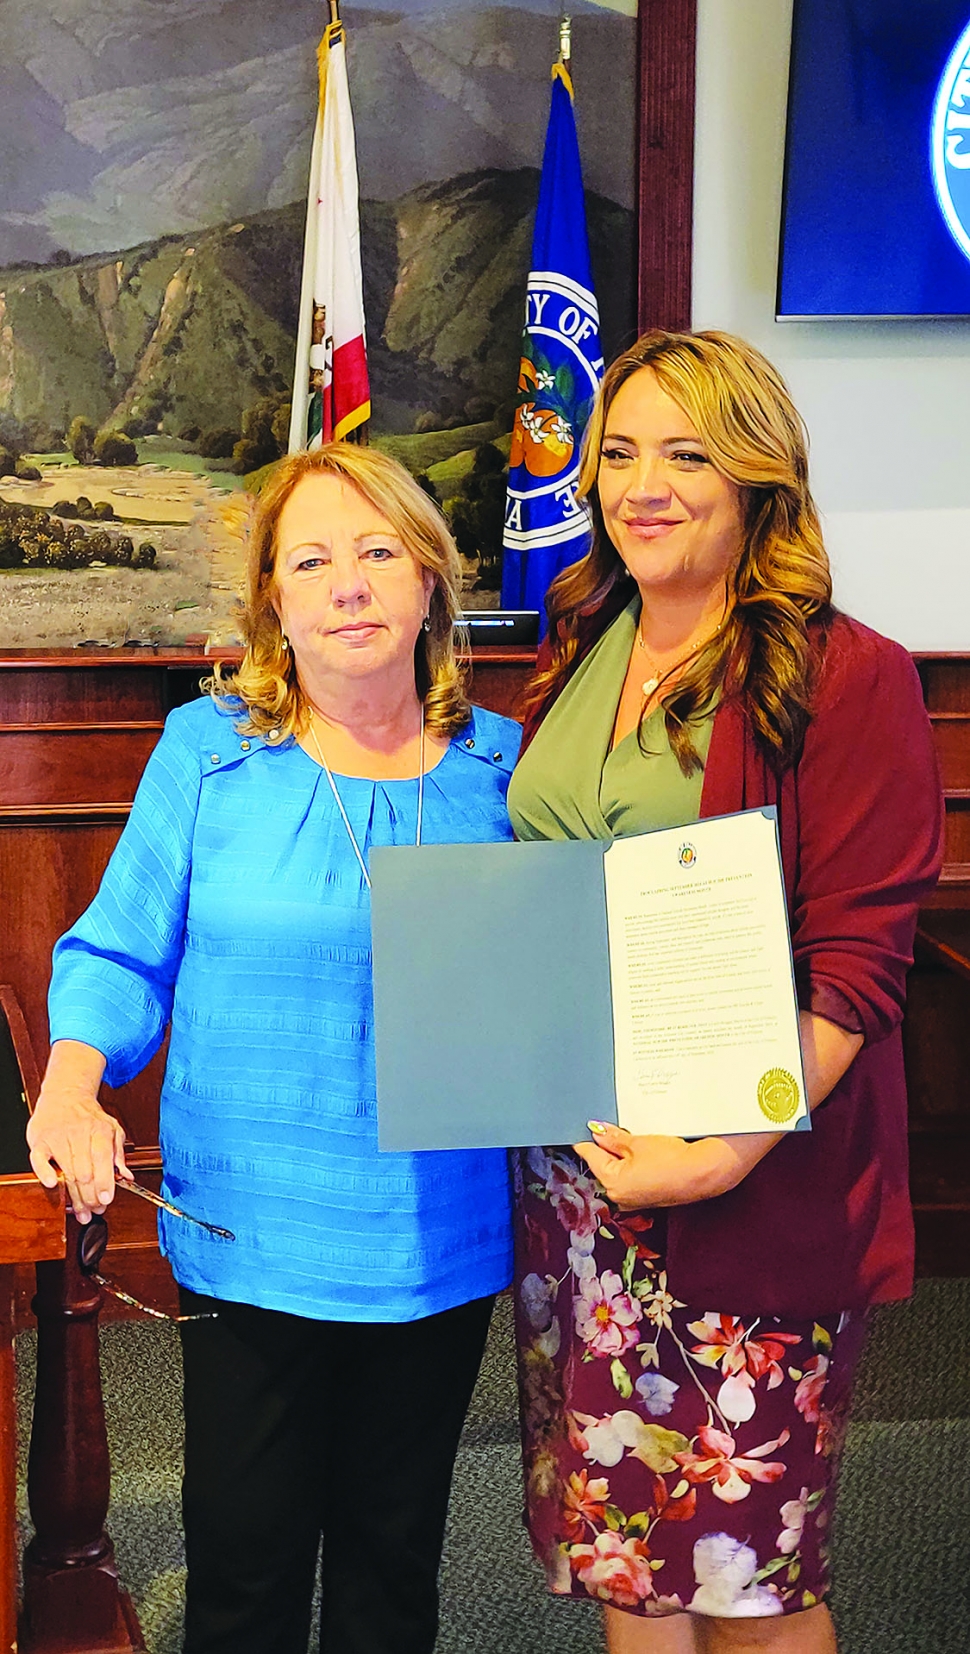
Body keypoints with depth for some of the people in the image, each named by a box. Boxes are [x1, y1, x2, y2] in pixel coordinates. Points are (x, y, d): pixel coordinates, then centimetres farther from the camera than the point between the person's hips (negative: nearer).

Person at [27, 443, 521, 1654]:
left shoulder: (497, 762, 1)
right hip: (248, 1239, -1)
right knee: (244, 1554, 11)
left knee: (394, 1552, 19)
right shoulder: (207, 751, -4)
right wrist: (72, 1084, -16)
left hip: (441, 1247, 2)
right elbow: (121, 953, 0)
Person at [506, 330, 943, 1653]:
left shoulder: (850, 680, -9)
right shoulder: (575, 661, 11)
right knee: (614, 1538, 15)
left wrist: (730, 1151, -23)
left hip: (756, 1188, -5)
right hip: (568, 1166, 6)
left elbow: (857, 965, -13)